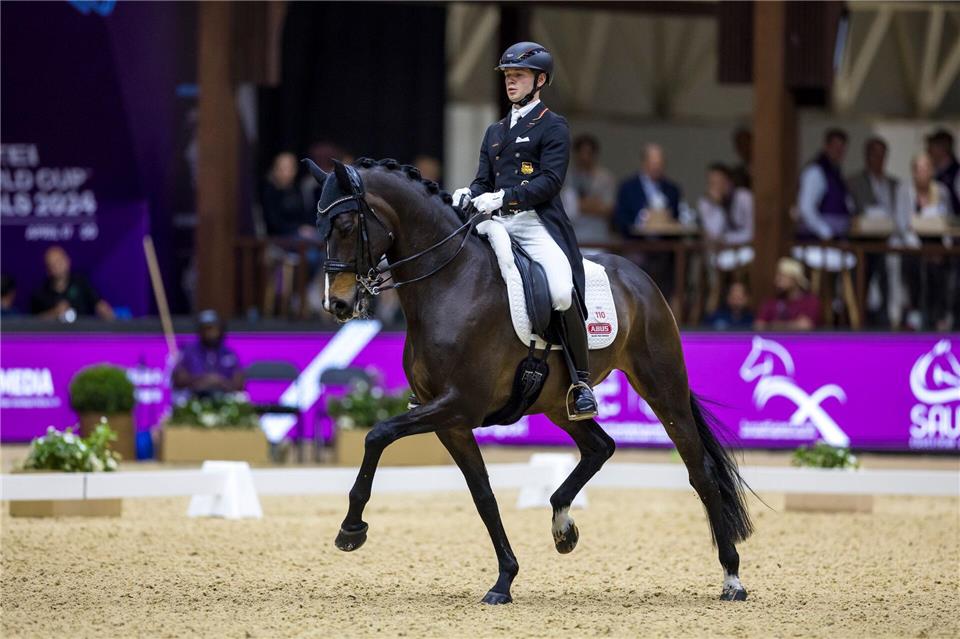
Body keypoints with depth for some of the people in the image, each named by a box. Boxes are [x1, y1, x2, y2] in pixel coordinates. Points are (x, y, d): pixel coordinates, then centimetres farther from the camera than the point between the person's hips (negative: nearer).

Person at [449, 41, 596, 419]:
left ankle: (581, 382, -18)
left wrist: (503, 197, -21)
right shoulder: (495, 132, 25)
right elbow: (485, 180, 20)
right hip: (497, 224, 7)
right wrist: (470, 194, -5)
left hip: (539, 224, -7)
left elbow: (551, 180, -9)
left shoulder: (553, 127, 3)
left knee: (562, 292, -29)